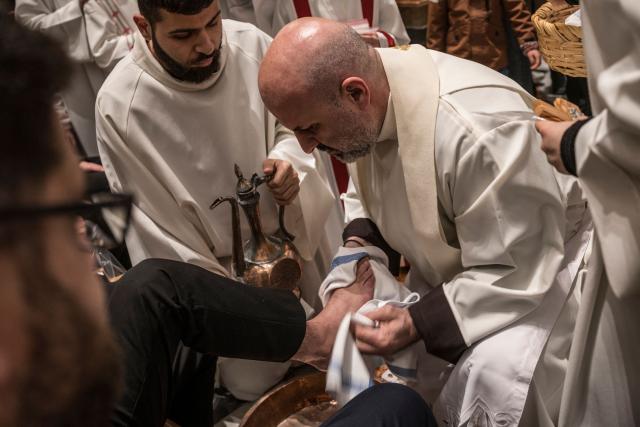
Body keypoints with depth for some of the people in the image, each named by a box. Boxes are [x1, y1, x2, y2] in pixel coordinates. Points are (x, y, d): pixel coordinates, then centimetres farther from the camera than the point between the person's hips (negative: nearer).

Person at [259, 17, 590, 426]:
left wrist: (418, 323, -31)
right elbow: (368, 190, 8)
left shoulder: (476, 131, -38)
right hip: (453, 268, 7)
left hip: (535, 268, -7)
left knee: (493, 379, -29)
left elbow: (517, 271, -29)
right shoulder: (363, 107, -13)